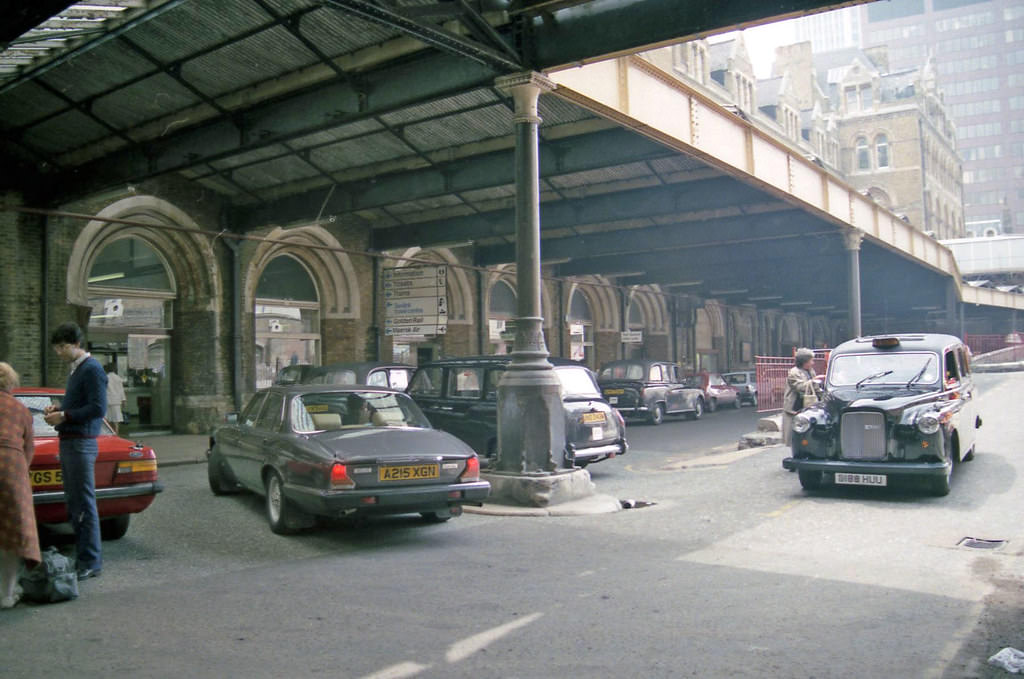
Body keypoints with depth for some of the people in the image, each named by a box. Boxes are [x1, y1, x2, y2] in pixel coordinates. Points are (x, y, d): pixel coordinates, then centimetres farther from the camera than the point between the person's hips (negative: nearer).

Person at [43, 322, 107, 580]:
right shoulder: (76, 370, 18)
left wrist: (64, 416, -15)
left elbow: (98, 408, -18)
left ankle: (91, 562, -1)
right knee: (74, 503, 13)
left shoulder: (92, 369, -12)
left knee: (85, 504, -6)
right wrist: (57, 409, 9)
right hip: (68, 442, 10)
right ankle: (83, 556, 21)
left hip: (81, 443, -10)